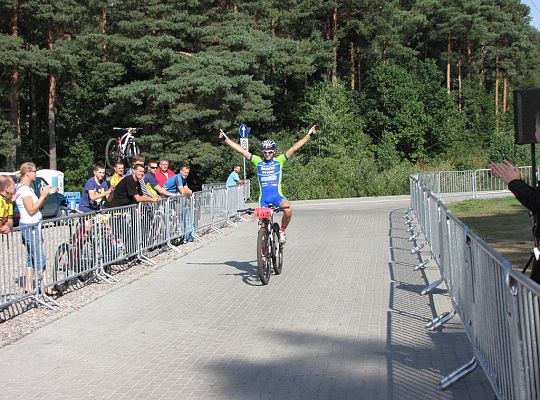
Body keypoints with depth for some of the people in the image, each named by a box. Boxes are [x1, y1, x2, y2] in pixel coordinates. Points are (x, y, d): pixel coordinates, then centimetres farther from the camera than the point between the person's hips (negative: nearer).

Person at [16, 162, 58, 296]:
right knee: (40, 258, -6)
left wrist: (46, 194, 6)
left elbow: (38, 206, 15)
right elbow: (31, 210, -19)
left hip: (33, 226, 10)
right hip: (30, 227, -10)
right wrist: (43, 195, -15)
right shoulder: (23, 189, -15)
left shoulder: (27, 188, 15)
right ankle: (46, 288, -2)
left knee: (32, 257, 11)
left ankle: (28, 287, 15)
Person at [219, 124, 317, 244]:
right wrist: (225, 139, 3)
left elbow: (294, 148, -1)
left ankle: (282, 231, -5)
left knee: (288, 209, -31)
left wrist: (309, 135, -6)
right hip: (263, 197, 2)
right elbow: (240, 150, 5)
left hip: (277, 196, -2)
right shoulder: (257, 161, 7)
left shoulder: (279, 161, 5)